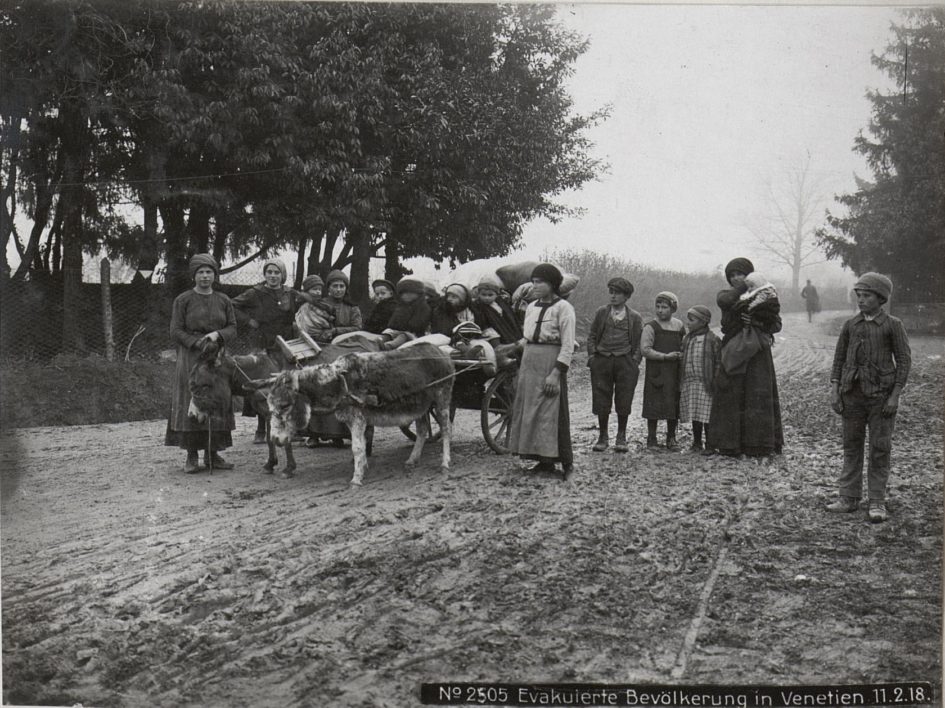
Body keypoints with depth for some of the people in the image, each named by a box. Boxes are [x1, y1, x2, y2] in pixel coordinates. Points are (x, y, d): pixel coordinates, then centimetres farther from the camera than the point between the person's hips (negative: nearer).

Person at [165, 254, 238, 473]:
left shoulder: (223, 301, 11)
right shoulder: (183, 300, 1)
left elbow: (232, 329, 9)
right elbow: (175, 331, -2)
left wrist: (217, 334, -11)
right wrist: (197, 343, -14)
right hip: (190, 358, -3)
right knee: (190, 405, -6)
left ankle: (212, 454, 8)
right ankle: (191, 456, -2)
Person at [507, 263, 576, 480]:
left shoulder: (563, 307, -6)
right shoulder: (531, 307, 16)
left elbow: (568, 346, -11)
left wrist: (556, 373, -18)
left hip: (550, 363, -8)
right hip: (528, 364, 8)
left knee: (551, 413, -8)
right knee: (527, 411, 7)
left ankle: (566, 462, 0)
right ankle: (544, 461, 14)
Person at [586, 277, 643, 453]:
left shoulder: (635, 317, 7)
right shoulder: (601, 312, 10)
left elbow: (639, 342, 9)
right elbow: (591, 336, 11)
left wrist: (635, 361, -3)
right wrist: (592, 355, 0)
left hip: (625, 362, -1)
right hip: (601, 361, 1)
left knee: (623, 402, 1)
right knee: (601, 401, 1)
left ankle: (621, 438, 15)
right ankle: (603, 437, 14)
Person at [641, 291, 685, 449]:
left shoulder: (679, 325, 10)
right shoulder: (650, 327, -4)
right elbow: (645, 350, -12)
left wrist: (681, 355, 4)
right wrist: (665, 356, -16)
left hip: (675, 373, 4)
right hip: (656, 372, -4)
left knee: (674, 405, 5)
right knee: (654, 407, -2)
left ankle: (671, 438, 16)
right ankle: (651, 438, 8)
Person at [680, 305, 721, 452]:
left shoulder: (713, 339, -4)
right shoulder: (686, 339, 13)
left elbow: (718, 363, -5)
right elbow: (682, 361, 17)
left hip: (705, 384, -5)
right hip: (690, 383, 5)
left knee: (706, 415, -5)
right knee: (695, 415, 10)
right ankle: (697, 443, 20)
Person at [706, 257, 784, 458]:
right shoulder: (727, 294, 8)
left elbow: (776, 324, 3)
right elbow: (724, 300, -18)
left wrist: (756, 322, -13)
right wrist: (747, 284, -18)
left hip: (757, 351, -1)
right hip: (734, 350, 1)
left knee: (758, 395, -3)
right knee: (730, 395, -2)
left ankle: (757, 444, 2)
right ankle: (729, 444, 3)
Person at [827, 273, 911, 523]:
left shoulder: (893, 325, -2)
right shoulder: (850, 325, 7)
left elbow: (904, 360, -3)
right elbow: (839, 358, 10)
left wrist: (895, 395, -9)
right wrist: (835, 391, 3)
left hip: (881, 396, -3)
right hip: (853, 394, 3)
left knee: (879, 449, 1)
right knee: (851, 446, 7)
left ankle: (877, 502, 9)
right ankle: (849, 498, 15)